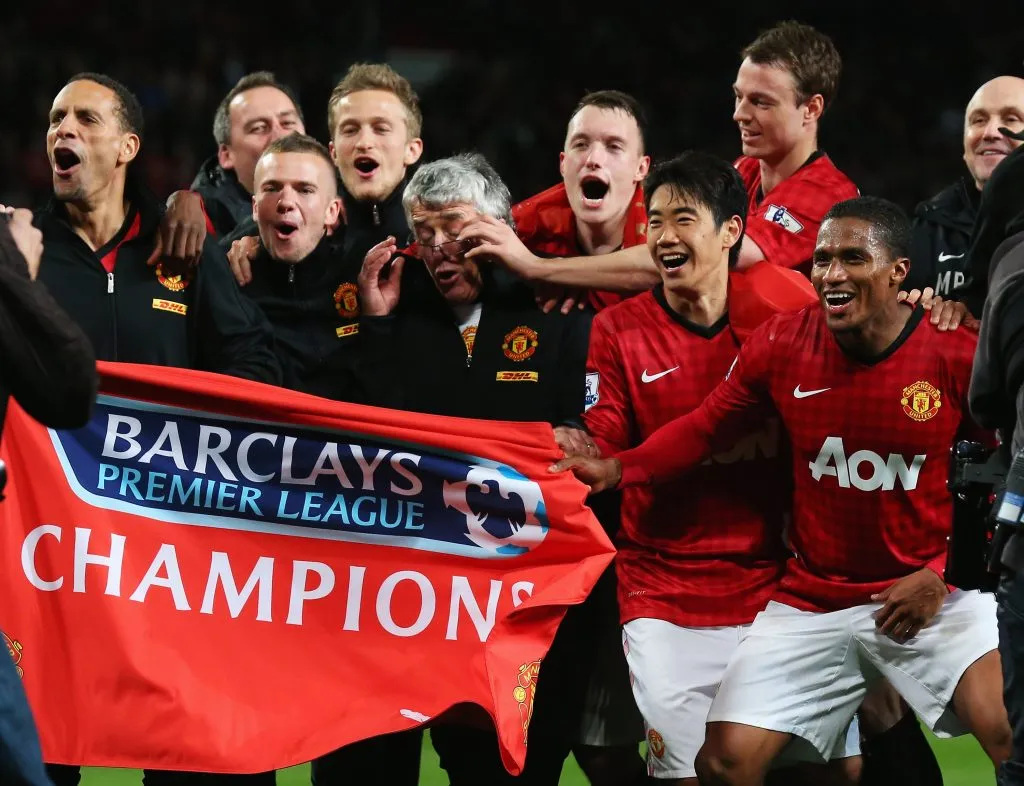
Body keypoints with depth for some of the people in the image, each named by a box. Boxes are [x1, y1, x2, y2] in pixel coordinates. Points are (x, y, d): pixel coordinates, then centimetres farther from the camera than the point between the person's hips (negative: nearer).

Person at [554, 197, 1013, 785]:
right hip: (811, 602, 3)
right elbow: (704, 430, 7)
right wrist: (619, 469, -9)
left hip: (935, 595, -3)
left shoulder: (956, 356, -10)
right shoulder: (783, 345, -3)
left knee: (1008, 733, -27)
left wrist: (944, 575, -10)